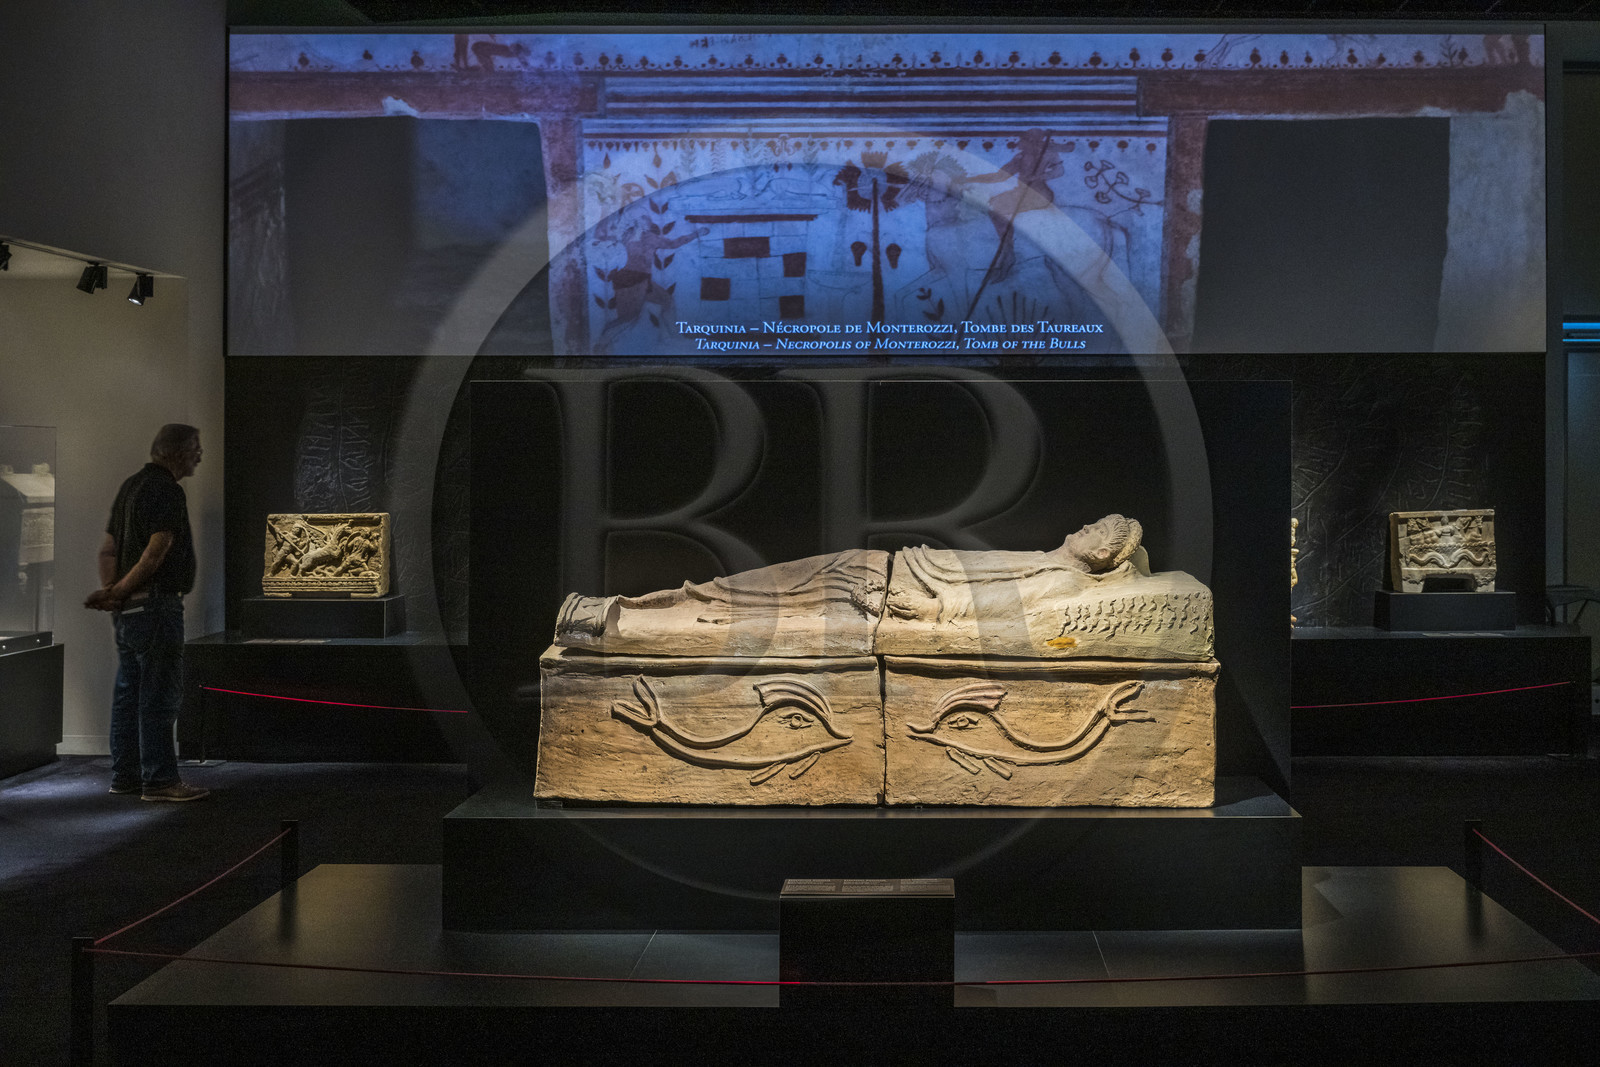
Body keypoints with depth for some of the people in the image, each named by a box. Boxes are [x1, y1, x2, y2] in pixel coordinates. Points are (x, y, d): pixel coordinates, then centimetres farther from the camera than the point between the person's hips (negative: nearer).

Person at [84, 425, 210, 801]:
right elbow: (156, 554, -19)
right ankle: (159, 780, -4)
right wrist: (118, 593, -10)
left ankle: (125, 774, 18)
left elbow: (108, 549, 14)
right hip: (155, 602, -10)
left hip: (129, 606, 10)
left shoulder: (131, 485, 17)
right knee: (160, 693, -7)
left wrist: (110, 591, 2)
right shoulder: (166, 489, -13)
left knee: (130, 690, 13)